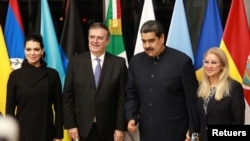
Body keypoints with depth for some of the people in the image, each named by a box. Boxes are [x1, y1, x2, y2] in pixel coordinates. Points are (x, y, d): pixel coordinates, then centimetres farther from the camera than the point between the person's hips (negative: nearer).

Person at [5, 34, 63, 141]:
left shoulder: (52, 75, 1)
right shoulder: (15, 75, 1)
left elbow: (58, 106, 3)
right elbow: (10, 107, 3)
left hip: (46, 132, 1)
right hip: (22, 132, 0)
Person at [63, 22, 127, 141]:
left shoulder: (119, 63, 1)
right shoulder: (75, 61, 3)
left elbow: (122, 98, 0)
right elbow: (67, 96, 3)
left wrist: (120, 127, -4)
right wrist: (70, 124, -3)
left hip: (108, 129, 0)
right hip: (82, 128, 0)